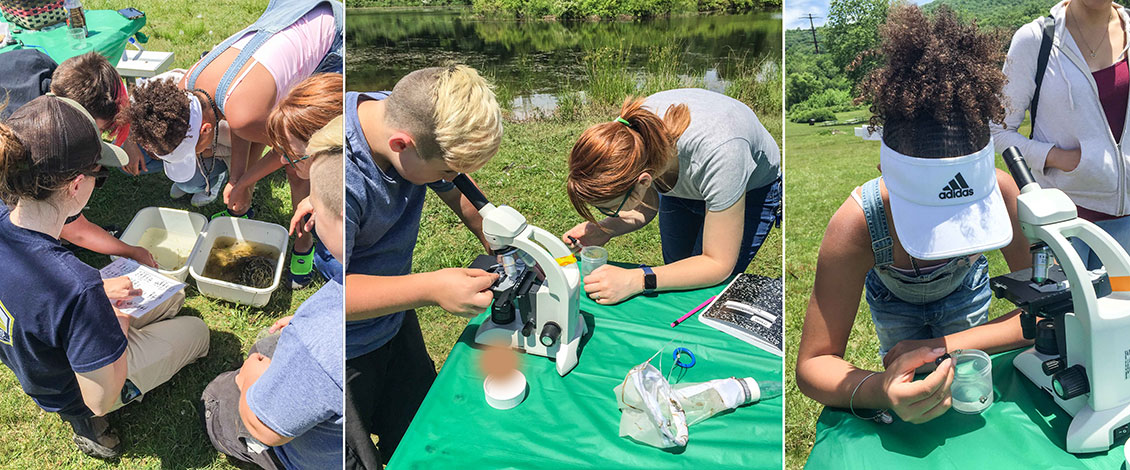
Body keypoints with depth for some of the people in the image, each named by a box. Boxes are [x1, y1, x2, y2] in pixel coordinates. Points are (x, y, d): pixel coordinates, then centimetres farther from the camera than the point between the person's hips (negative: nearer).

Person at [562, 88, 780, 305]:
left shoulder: (716, 154, -46)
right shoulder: (623, 133, -32)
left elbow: (719, 264, -35)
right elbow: (646, 206, -11)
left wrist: (636, 280, -45)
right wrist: (603, 230, -30)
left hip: (751, 190, -4)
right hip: (680, 187, 4)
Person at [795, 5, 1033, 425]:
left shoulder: (1000, 192, -39)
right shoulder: (857, 224, -44)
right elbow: (813, 363, -43)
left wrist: (945, 346, -45)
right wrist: (879, 392, -64)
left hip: (963, 291, 2)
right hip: (893, 299, -1)